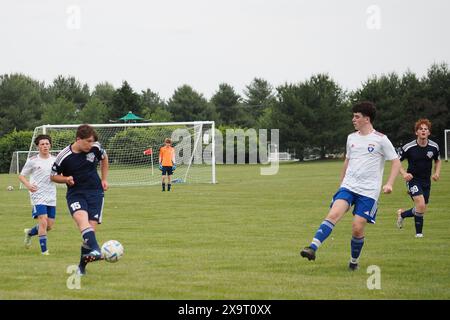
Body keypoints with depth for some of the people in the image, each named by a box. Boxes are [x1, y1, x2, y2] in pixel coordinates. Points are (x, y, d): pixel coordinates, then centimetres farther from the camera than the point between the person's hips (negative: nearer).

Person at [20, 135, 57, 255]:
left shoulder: (54, 160, 7)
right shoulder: (33, 161, -4)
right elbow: (21, 176, 2)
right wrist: (28, 185, -18)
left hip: (51, 197, 5)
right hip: (38, 195, -5)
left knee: (50, 225, 8)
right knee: (43, 222, -17)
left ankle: (30, 233, 36)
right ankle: (44, 250, -7)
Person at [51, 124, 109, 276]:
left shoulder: (95, 147, -2)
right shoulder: (64, 156, -9)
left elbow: (104, 158, 22)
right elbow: (54, 176, 5)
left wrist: (104, 179, 16)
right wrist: (66, 179, -15)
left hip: (95, 192, 3)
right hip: (75, 193, -2)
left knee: (91, 227, -8)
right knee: (81, 218, -32)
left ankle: (82, 266, 7)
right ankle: (95, 250, -52)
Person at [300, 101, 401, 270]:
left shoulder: (380, 139, -5)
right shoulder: (351, 138, 12)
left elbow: (396, 162, -1)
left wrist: (389, 184, -12)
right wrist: (342, 182, 27)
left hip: (369, 191, -4)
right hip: (348, 186, 4)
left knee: (357, 228, -6)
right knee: (333, 214, -20)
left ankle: (354, 261, 17)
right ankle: (313, 247, -32)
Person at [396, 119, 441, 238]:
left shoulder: (434, 147, -4)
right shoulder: (409, 147, -14)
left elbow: (438, 161, 16)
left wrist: (437, 172, -3)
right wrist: (404, 173, -19)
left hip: (426, 181, 5)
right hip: (412, 179, -5)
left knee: (421, 210, 8)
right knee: (421, 205, -23)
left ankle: (402, 214, 38)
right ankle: (419, 233, -5)